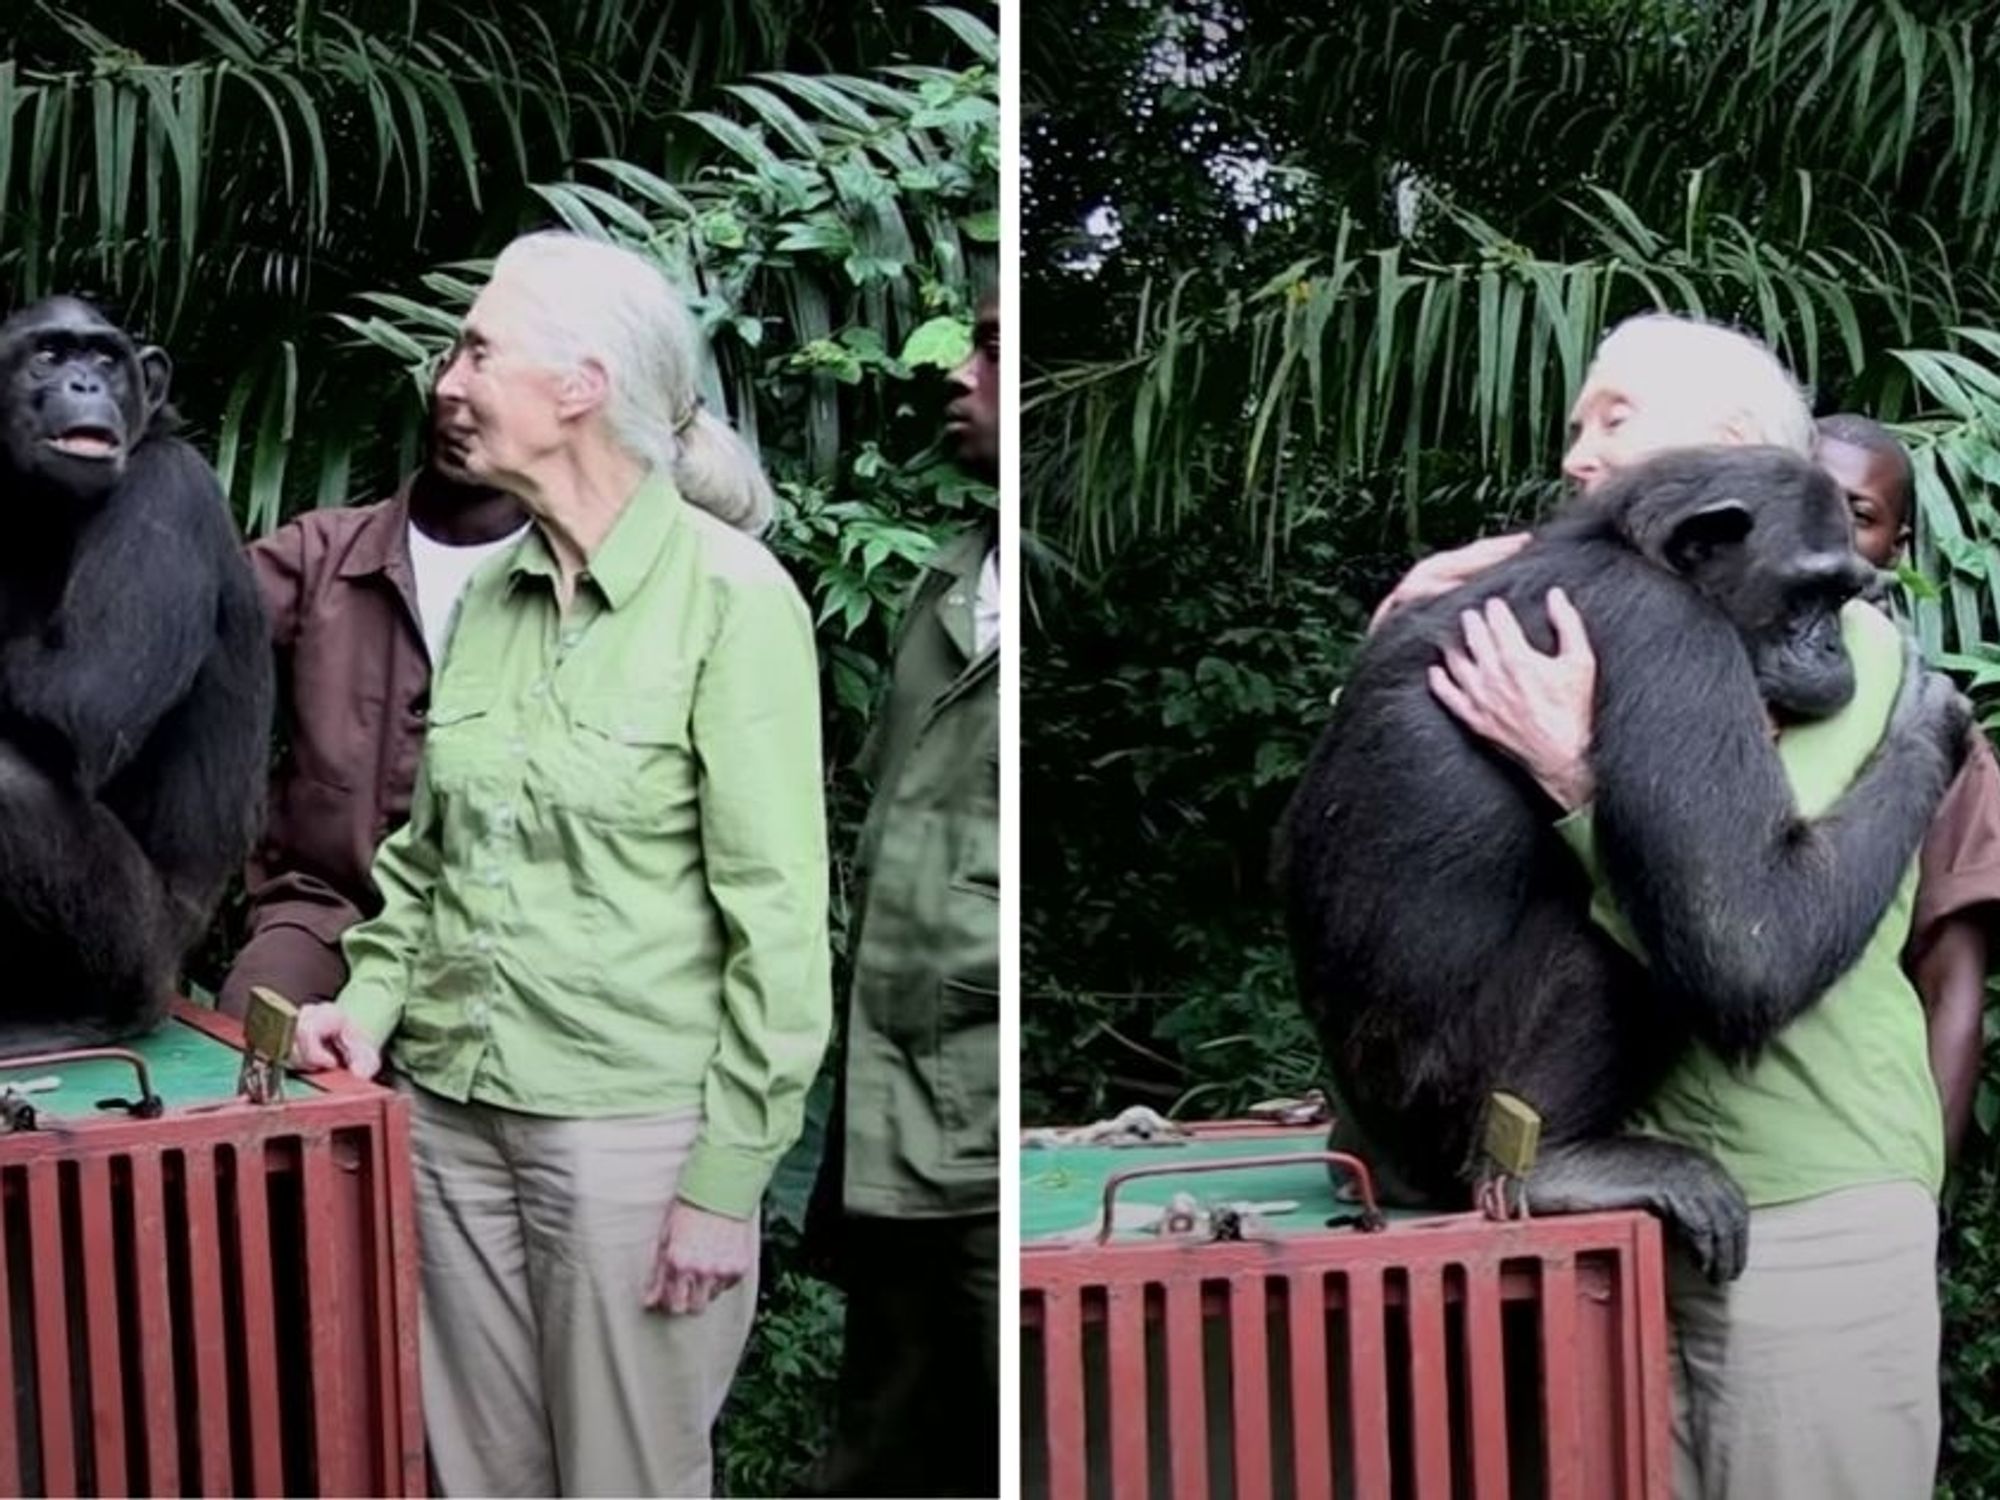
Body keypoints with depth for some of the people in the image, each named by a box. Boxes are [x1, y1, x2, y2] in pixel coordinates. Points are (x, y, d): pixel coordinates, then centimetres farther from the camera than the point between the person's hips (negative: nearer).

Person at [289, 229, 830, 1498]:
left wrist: (729, 1176, -13)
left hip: (632, 1124, -6)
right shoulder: (491, 599, 8)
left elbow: (778, 915, -13)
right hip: (455, 1110, 6)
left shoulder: (730, 596, -12)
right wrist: (373, 999, 1)